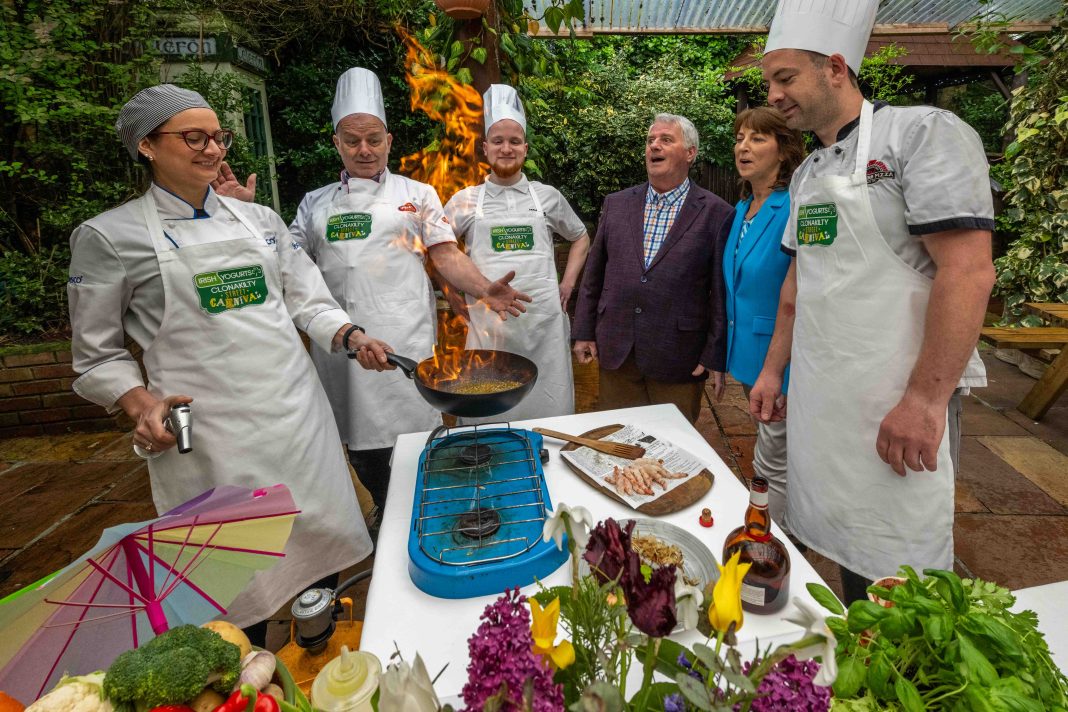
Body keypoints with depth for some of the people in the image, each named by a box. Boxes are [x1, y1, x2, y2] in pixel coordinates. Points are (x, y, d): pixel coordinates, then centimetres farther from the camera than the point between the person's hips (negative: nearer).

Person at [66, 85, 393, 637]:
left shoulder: (259, 218, 10)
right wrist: (141, 403, -12)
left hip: (294, 408, 4)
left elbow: (307, 301, 10)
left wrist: (350, 336, -8)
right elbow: (98, 356, 5)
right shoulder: (108, 236, 0)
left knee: (321, 536, 13)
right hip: (208, 433, -3)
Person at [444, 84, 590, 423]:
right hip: (488, 322, -1)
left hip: (544, 319, 1)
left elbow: (580, 238, 21)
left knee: (549, 410, 8)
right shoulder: (467, 200, 5)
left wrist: (567, 283, 10)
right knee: (489, 410, 6)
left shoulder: (547, 196, 8)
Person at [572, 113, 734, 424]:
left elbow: (721, 291, -4)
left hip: (678, 358, -2)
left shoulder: (716, 214, -3)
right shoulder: (616, 204, 8)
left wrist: (716, 357, -6)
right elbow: (594, 273, 9)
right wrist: (584, 332, 6)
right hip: (615, 352, 3)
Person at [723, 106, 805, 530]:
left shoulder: (795, 208, -17)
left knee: (772, 468, 4)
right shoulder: (741, 210, 8)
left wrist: (783, 371, -21)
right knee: (774, 461, 23)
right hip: (748, 353, 9)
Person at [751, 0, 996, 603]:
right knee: (836, 546, 17)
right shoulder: (808, 173, 14)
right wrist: (774, 368, 16)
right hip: (815, 396, 7)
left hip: (892, 404, -7)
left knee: (891, 581, 3)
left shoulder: (922, 133, -9)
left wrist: (926, 399, -22)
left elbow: (969, 272, -17)